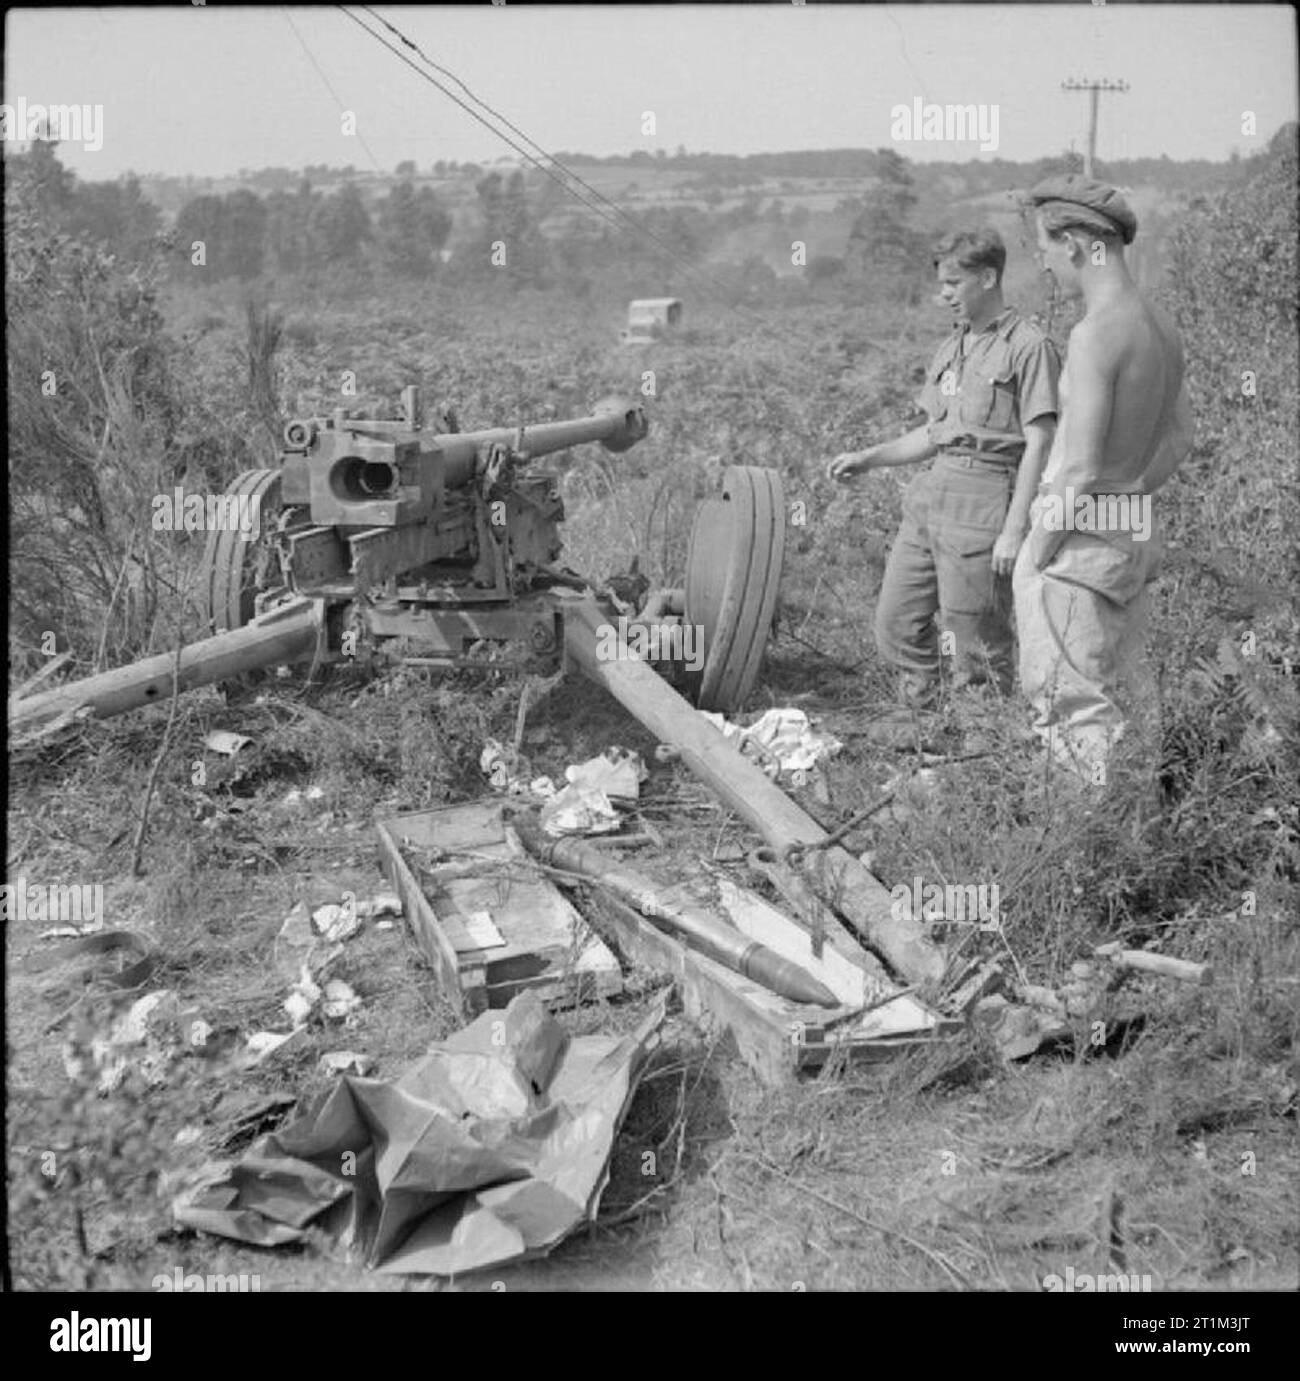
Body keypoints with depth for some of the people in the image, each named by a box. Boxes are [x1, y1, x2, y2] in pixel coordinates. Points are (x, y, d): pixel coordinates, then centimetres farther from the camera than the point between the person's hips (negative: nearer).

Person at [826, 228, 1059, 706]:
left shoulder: (1028, 347, -7)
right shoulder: (953, 345, 18)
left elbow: (1039, 443, -12)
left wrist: (1014, 528, -18)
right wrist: (867, 459, 15)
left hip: (983, 504, -8)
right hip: (930, 496, 8)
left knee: (974, 643, -3)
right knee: (895, 625, 9)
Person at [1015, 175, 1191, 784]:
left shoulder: (1095, 334, -21)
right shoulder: (1163, 328, 8)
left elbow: (1078, 472, -22)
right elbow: (1179, 438, 20)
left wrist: (1037, 560, -12)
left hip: (1080, 544, -9)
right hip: (1138, 535, 9)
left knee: (1071, 706, -2)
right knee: (1126, 698, 17)